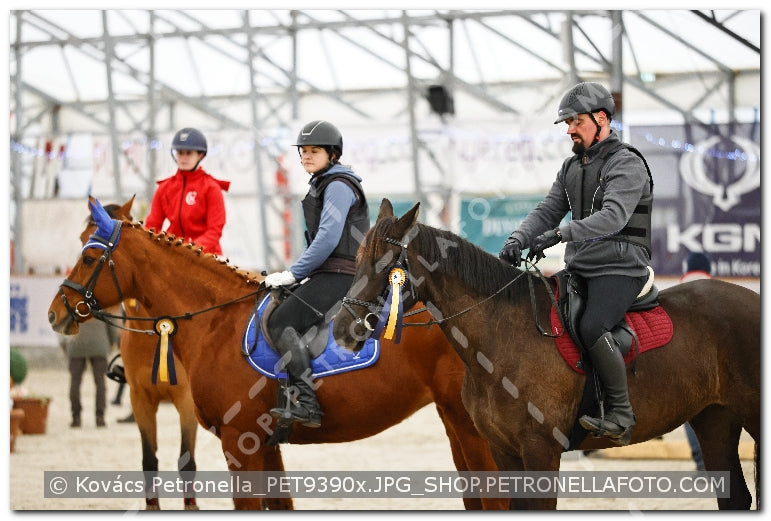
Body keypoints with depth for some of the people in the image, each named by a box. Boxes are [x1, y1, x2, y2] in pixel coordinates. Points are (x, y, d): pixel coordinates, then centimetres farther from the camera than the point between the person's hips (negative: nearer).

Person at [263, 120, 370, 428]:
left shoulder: (338, 186, -10)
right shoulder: (322, 185, 22)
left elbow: (328, 238, -19)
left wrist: (294, 273, -16)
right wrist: (301, 274, 19)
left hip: (341, 276, -11)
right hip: (329, 275, 11)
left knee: (281, 322, -22)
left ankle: (306, 404, -28)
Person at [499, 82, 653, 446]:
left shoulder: (627, 165, -11)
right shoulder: (572, 167, 15)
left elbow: (613, 216, -26)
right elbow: (548, 210, 12)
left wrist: (559, 234, -36)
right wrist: (519, 238, -9)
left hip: (619, 269, -9)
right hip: (578, 268, 9)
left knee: (591, 328, -29)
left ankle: (620, 416, -19)